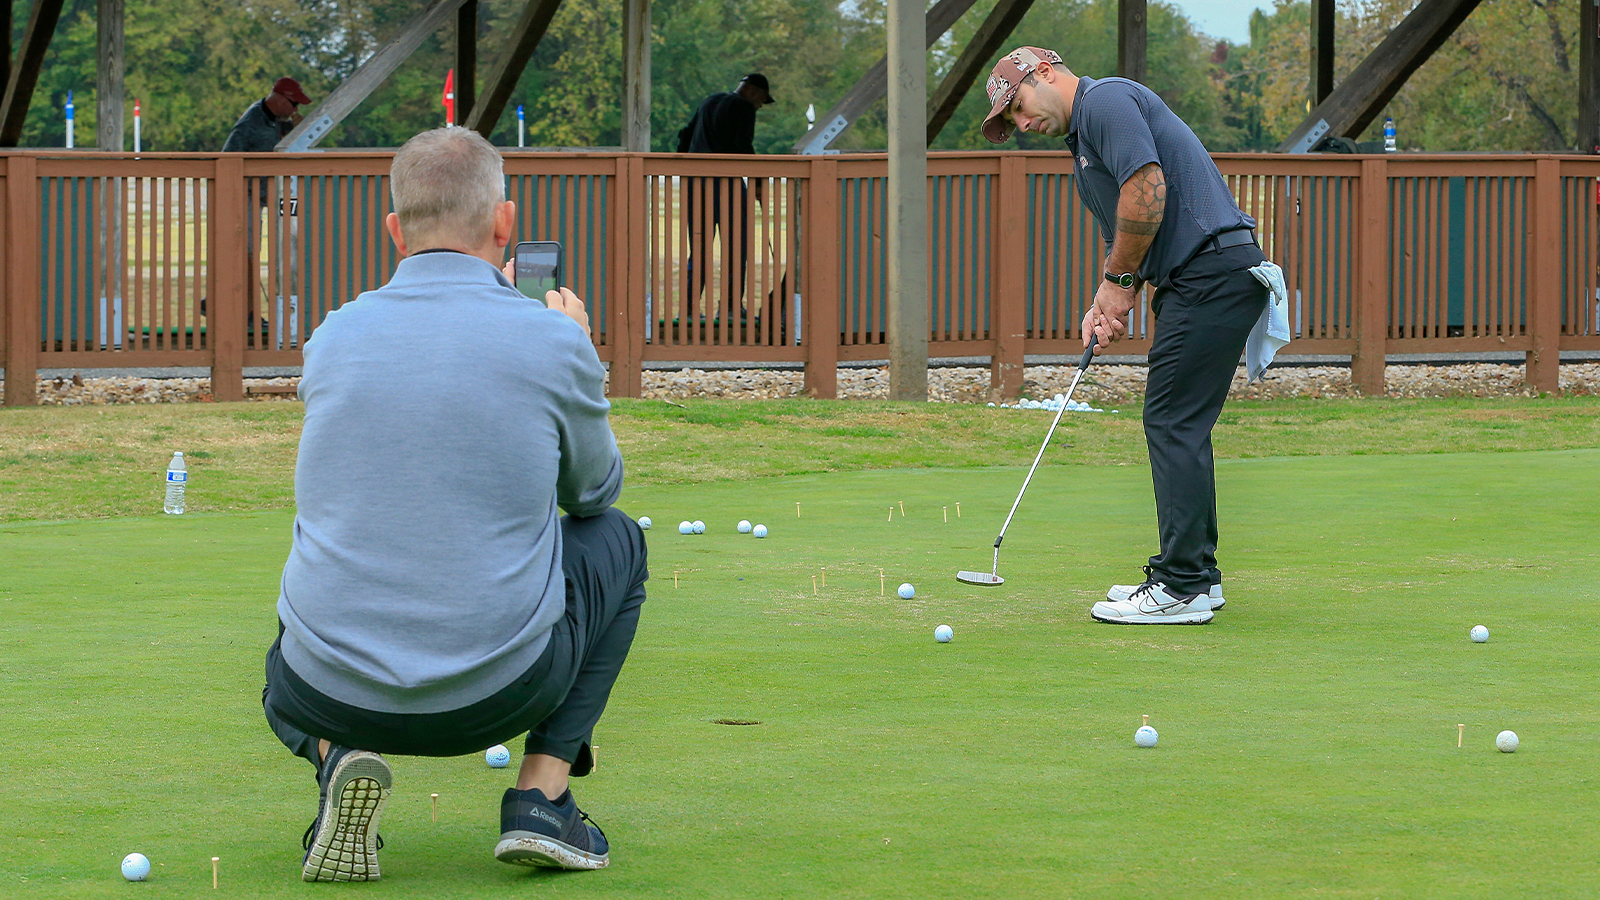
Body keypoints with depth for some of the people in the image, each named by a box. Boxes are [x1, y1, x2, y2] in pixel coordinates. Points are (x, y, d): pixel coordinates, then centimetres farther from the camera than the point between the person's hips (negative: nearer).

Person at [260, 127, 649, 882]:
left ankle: (338, 756, 3)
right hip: (499, 694, -2)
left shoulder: (333, 337, 3)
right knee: (617, 540, 27)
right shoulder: (551, 340, -7)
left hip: (335, 694, 2)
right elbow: (592, 489, 14)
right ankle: (542, 793, 12)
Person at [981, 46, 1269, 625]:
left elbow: (1146, 187, -21)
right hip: (1202, 280, 11)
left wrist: (1120, 280, -10)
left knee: (1175, 425, -9)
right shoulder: (1083, 142, 24)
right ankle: (1193, 574, 18)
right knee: (1180, 428, 13)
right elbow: (1123, 234, 27)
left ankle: (1182, 588, -8)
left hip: (1212, 269, -11)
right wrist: (1106, 303, 9)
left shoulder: (1105, 100, -8)